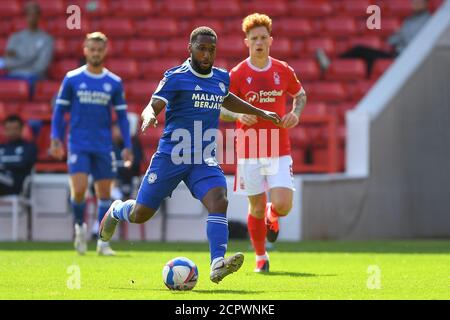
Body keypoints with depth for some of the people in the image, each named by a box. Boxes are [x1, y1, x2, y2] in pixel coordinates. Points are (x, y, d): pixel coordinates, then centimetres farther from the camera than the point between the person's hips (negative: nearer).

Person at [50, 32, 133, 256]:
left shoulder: (114, 83, 5)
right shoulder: (72, 79, 1)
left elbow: (122, 116, 9)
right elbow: (59, 111, 6)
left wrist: (127, 146, 2)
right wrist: (56, 139, -4)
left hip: (104, 147, 2)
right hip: (78, 145, -2)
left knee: (104, 193, 2)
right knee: (79, 189, -15)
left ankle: (103, 242, 12)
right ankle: (80, 226, 12)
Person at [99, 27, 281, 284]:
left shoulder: (222, 78, 10)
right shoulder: (176, 77, -8)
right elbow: (153, 107, -18)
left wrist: (260, 112, 36)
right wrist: (149, 117, -42)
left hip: (205, 160, 4)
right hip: (171, 156, -3)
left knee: (219, 201, -25)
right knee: (140, 215, 4)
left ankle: (218, 264, -33)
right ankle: (116, 210, 41)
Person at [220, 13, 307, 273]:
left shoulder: (283, 71, 2)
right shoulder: (237, 74, -4)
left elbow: (300, 95, 20)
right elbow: (220, 111, 1)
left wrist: (296, 113, -1)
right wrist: (238, 115, -20)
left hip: (279, 151, 1)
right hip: (249, 152, -1)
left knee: (283, 206, -12)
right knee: (257, 208, 3)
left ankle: (271, 217, 26)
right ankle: (261, 257, 25)